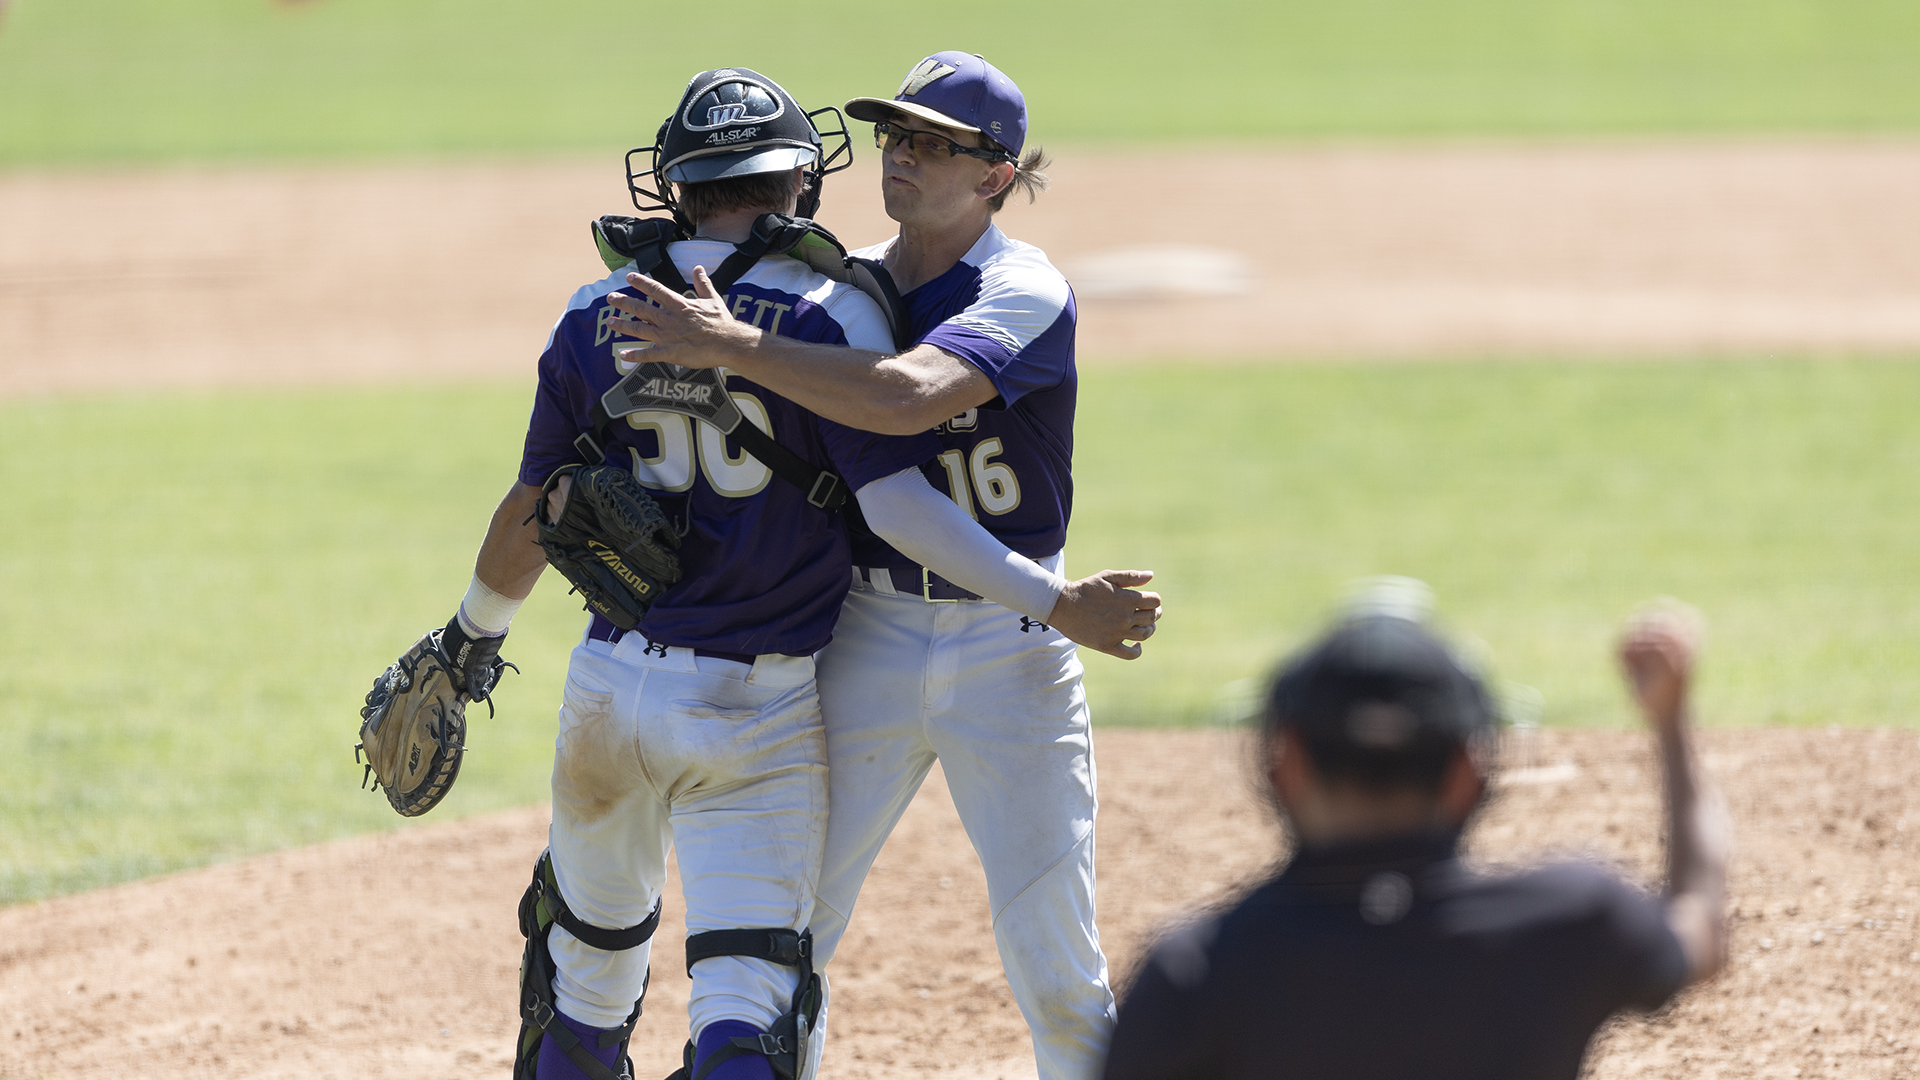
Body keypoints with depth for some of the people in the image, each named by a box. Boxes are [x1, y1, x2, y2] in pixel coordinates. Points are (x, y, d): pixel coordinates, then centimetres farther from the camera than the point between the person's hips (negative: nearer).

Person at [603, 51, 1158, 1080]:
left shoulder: (1028, 293, -15)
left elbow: (909, 397, -34)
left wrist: (738, 346, -35)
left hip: (1010, 646, -5)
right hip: (866, 637, 5)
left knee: (1056, 971, -3)